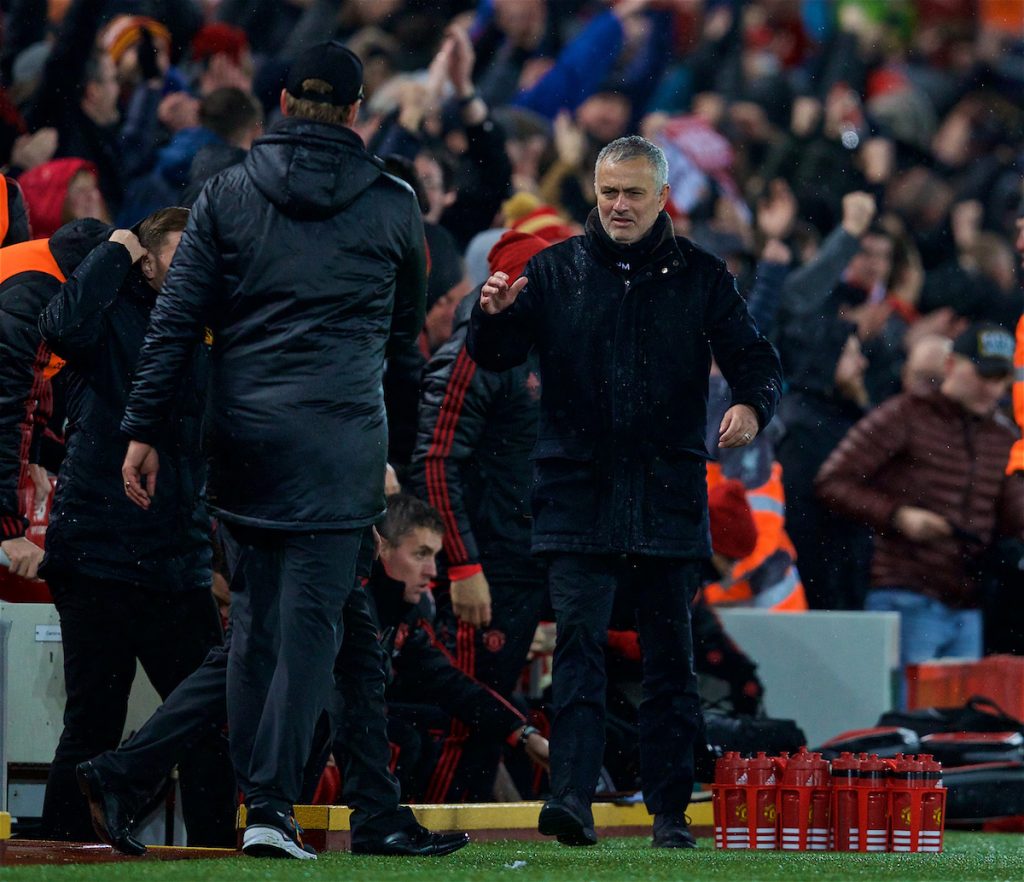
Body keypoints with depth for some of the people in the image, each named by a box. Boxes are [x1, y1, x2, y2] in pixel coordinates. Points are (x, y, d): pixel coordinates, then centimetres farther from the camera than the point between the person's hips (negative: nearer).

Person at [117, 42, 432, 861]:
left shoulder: (228, 193, 4)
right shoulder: (392, 204, 4)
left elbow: (176, 318, 1)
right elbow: (408, 324, 17)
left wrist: (145, 429, 3)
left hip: (243, 427, 2)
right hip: (341, 438, -2)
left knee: (254, 609, 13)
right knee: (311, 613, -4)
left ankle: (254, 787, 15)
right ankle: (274, 803, -12)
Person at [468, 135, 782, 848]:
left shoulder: (701, 277, 7)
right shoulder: (558, 271, 7)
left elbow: (757, 360, 5)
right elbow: (495, 356, 3)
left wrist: (751, 405, -18)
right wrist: (494, 315, -20)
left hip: (669, 500, 1)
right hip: (579, 494, -1)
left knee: (670, 658, 5)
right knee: (580, 645, -12)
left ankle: (670, 813, 11)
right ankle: (573, 797, -19)